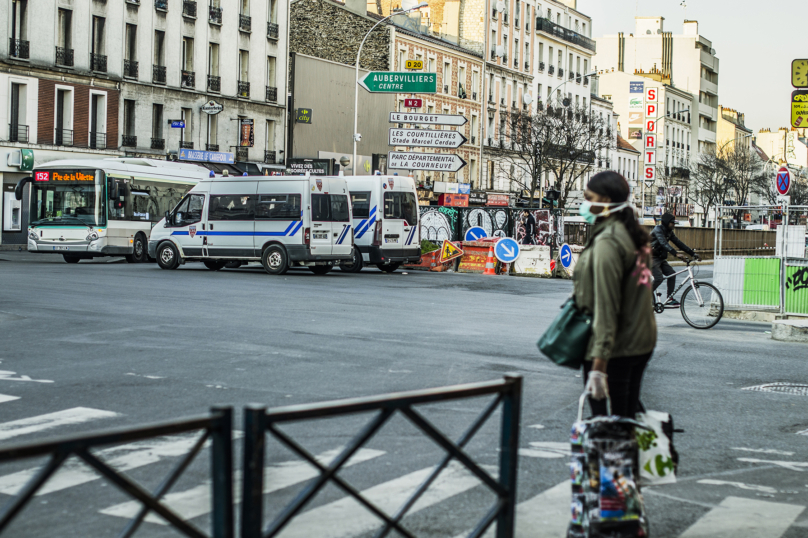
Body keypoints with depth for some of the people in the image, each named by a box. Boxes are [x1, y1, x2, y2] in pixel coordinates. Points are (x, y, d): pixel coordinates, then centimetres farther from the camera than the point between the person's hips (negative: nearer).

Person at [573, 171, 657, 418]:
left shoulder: (607, 243, -17)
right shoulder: (634, 235, 12)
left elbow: (605, 306, -22)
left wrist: (599, 362, -23)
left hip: (616, 349, -10)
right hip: (642, 342, 10)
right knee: (627, 416, 14)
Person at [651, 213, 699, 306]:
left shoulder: (669, 232, 8)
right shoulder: (658, 230, -18)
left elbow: (678, 243, 5)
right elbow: (664, 243, -33)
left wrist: (692, 253, -4)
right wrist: (676, 254, -45)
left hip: (661, 258, 8)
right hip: (652, 258, -8)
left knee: (672, 274, -5)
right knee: (659, 278, -20)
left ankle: (670, 299, -1)